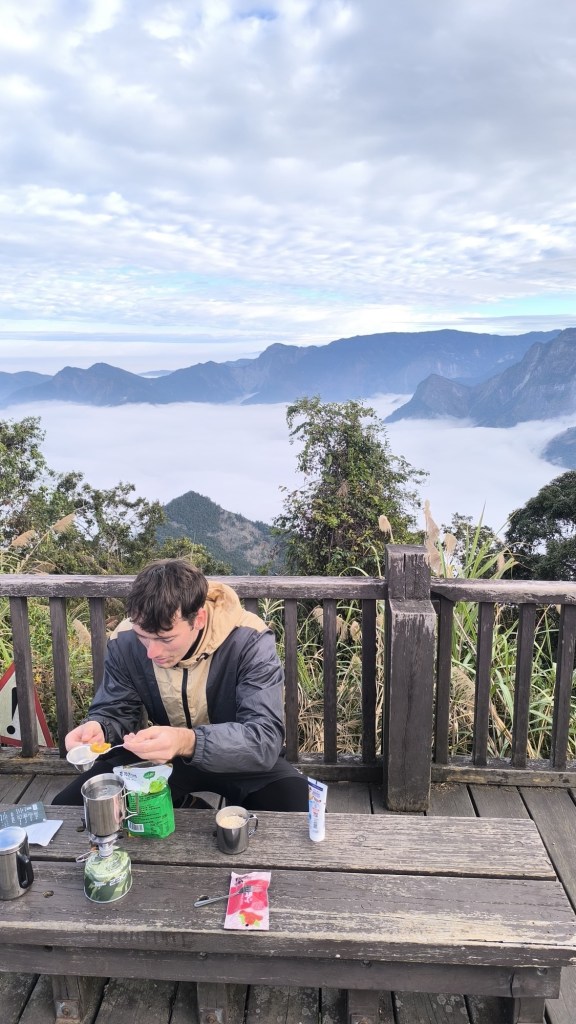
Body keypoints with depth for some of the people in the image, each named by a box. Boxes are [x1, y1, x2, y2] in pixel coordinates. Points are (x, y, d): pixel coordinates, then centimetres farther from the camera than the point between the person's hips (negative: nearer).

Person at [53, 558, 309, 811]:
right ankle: (184, 812, 9)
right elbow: (114, 712, -5)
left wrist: (189, 742, -51)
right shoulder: (124, 641, -17)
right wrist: (97, 730, -30)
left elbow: (265, 738, -35)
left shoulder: (249, 641, -29)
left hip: (240, 759, -3)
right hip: (161, 756, 3)